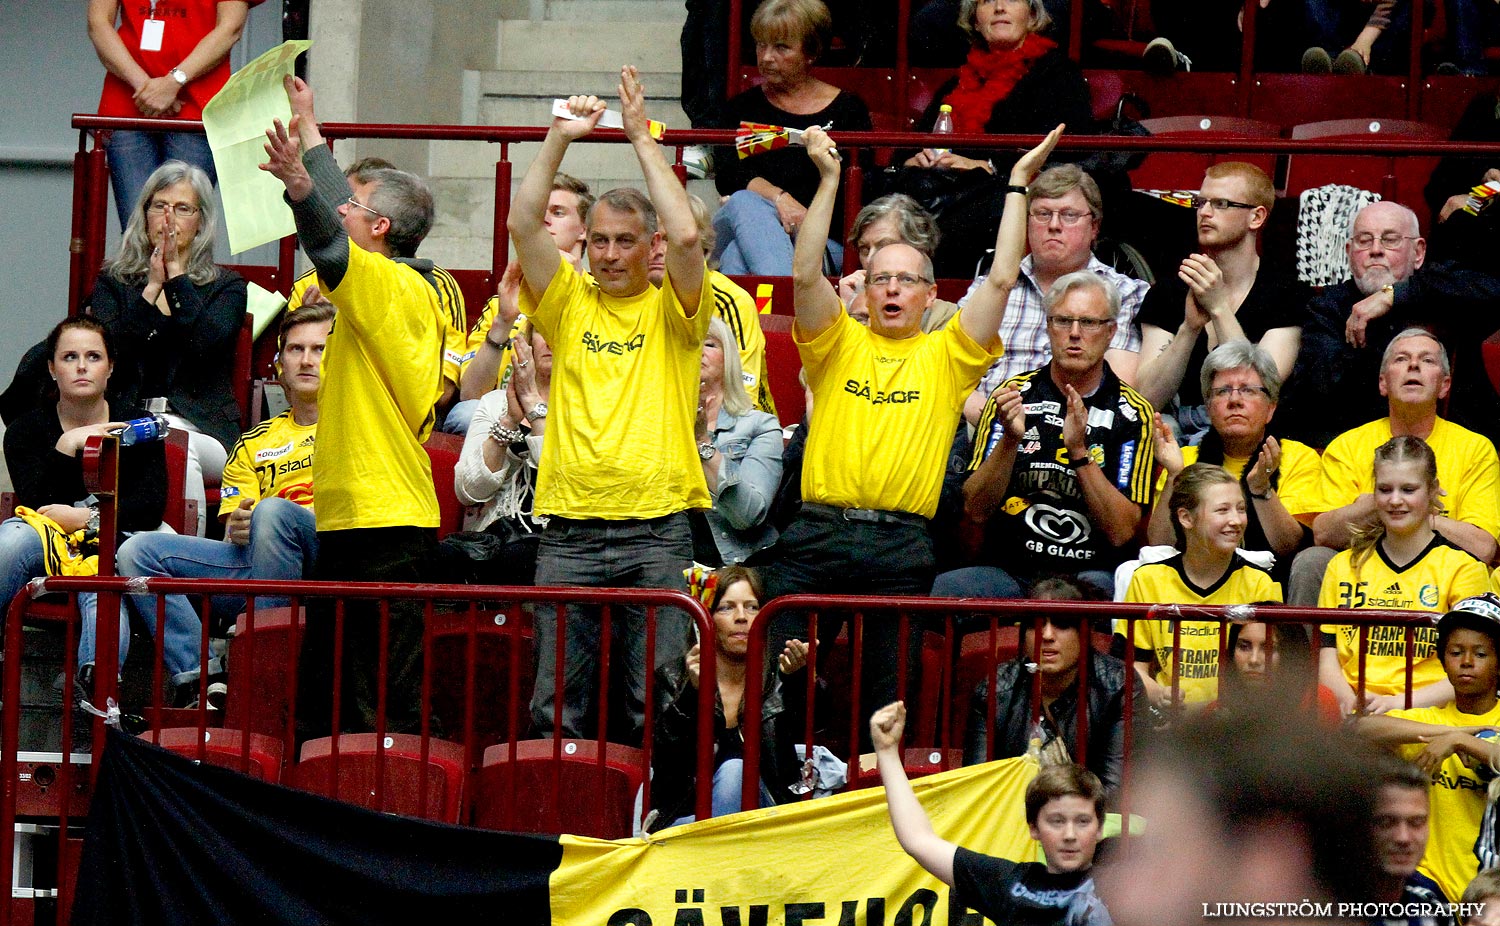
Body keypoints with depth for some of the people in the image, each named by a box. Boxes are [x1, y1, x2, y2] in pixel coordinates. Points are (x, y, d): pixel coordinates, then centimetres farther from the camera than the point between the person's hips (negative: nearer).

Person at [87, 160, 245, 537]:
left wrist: (176, 272, -6)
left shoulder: (226, 286, 14)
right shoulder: (113, 282, 18)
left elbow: (207, 341, -9)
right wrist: (152, 287, -6)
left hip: (201, 428, 0)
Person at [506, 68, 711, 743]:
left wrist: (642, 138, -7)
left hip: (657, 530, -2)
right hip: (570, 529, 2)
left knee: (653, 710, -3)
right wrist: (559, 138, -4)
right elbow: (523, 224, 1)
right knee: (555, 706, -1)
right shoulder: (569, 303, 13)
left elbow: (686, 236, -11)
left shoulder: (671, 310, 7)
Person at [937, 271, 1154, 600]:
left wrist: (1080, 452, -15)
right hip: (1006, 570, 1)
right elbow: (976, 510, 1)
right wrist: (1010, 440, -15)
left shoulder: (1132, 414, 3)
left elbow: (1121, 532, -5)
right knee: (946, 588, -31)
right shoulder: (1014, 395, 8)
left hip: (1090, 575, -1)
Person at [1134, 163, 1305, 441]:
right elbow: (1148, 398, -1)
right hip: (1181, 436, 2)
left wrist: (1219, 309, -17)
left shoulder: (1286, 295, 2)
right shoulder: (1167, 294, 11)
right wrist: (1190, 327, -15)